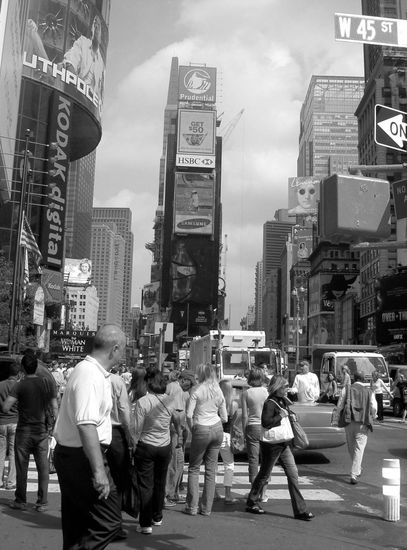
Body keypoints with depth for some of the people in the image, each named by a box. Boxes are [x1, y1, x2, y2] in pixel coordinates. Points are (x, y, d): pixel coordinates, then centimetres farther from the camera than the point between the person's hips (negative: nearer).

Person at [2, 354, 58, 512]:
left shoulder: (19, 386, -9)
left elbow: (5, 408, -17)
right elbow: (55, 408, -1)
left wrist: (15, 399, 2)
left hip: (24, 431, -2)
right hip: (42, 431, 2)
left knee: (22, 467, 10)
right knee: (43, 467, 7)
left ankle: (20, 501, 18)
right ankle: (42, 503, 9)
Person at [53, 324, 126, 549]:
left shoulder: (90, 370, 12)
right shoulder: (90, 375, -20)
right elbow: (86, 426, -29)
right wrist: (99, 470, -30)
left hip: (69, 455, 11)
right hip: (82, 457, -11)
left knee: (77, 526, 18)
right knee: (108, 523, -6)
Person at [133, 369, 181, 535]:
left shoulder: (142, 402, -17)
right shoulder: (169, 400, -3)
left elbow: (137, 429, -16)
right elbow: (176, 419, 16)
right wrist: (178, 431, 35)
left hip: (146, 446, -4)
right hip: (165, 446, 4)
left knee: (145, 485, 4)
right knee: (160, 482, 18)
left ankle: (146, 524, 5)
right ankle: (157, 517, 32)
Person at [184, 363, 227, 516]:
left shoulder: (197, 390, -8)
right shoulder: (218, 391, 7)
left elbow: (189, 414, -13)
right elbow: (224, 418, 9)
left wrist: (192, 429, 1)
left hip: (201, 430, -5)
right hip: (217, 429, 5)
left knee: (194, 469, 8)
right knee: (211, 469, 9)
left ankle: (192, 507, 9)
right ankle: (207, 508, 14)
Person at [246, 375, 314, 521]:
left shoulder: (283, 401, 9)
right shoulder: (270, 403, -18)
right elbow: (265, 422, -30)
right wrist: (281, 416, -24)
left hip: (283, 444, 8)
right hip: (271, 445, -8)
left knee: (293, 473, 4)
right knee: (264, 475, 7)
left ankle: (300, 510, 9)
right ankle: (251, 503, 26)